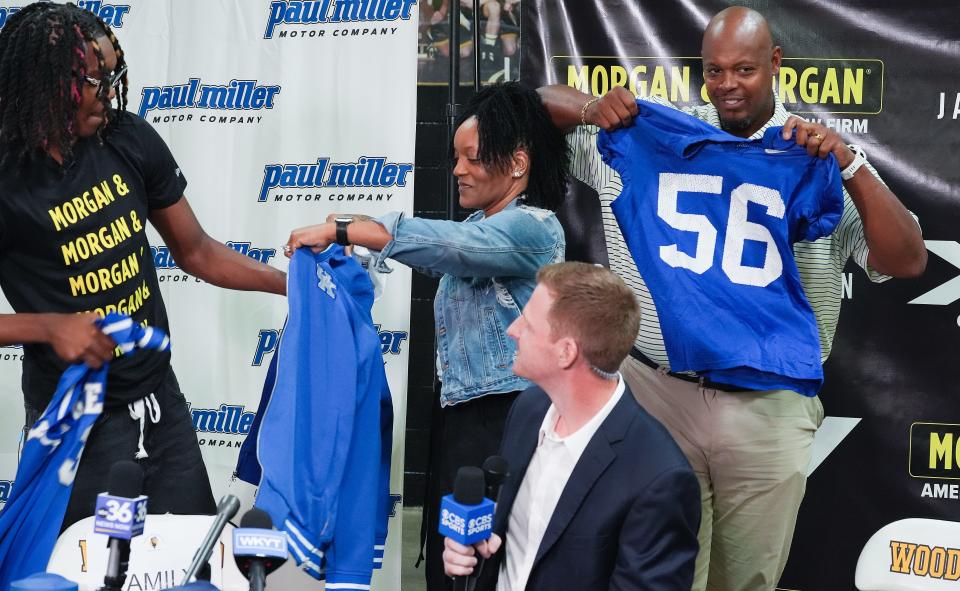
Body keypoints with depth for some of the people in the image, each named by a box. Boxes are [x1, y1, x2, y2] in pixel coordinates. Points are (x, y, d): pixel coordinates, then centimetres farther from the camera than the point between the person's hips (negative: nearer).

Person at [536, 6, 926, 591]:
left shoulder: (822, 160, 2)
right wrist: (593, 109, -11)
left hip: (770, 412, 0)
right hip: (657, 395, 0)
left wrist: (850, 166, -19)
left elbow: (907, 262, -7)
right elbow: (545, 102, 11)